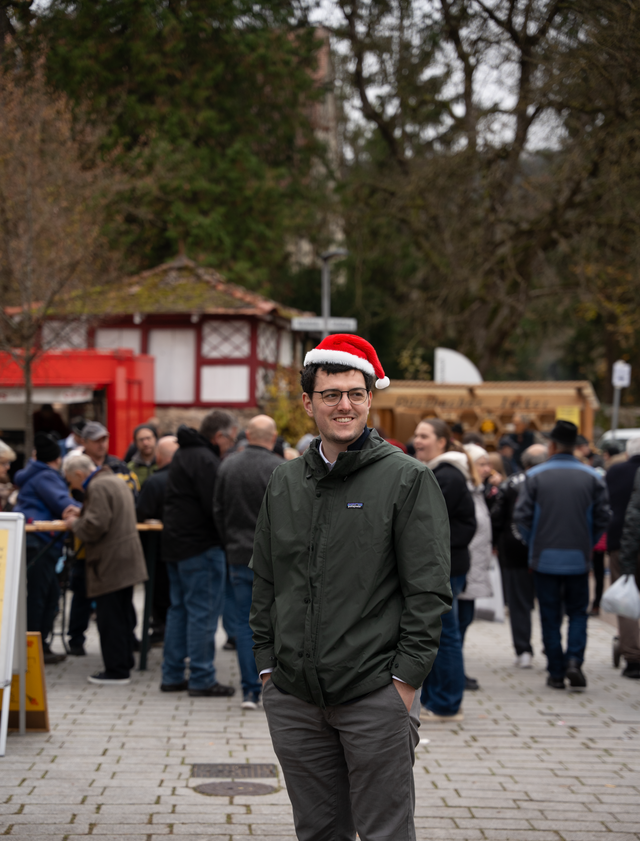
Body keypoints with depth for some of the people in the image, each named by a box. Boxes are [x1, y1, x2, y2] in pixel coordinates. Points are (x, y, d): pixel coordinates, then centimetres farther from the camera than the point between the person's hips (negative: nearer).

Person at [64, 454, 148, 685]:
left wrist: (75, 524, -5)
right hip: (128, 562, 10)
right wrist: (81, 515, 14)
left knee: (109, 620, -5)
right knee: (122, 618, 16)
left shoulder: (98, 487, -16)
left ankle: (116, 672, -2)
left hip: (110, 566, -10)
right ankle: (124, 664, 22)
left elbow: (94, 527, -23)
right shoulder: (116, 481, 17)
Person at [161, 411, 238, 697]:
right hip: (201, 546, -10)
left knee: (179, 609, 14)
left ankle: (172, 675, 18)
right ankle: (201, 679, -2)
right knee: (203, 612, -5)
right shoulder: (205, 461, -17)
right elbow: (216, 508, -22)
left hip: (174, 543, 10)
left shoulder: (182, 454, 16)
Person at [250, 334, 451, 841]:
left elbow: (429, 589, -6)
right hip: (294, 699, 5)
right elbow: (265, 584, 18)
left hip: (376, 695, -4)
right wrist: (268, 666, 10)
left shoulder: (408, 480, -4)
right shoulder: (285, 483, 12)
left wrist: (405, 679, -11)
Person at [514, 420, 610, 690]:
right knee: (578, 612, 13)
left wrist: (534, 545, 8)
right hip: (578, 559, 1)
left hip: (545, 558, -1)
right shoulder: (591, 477, -1)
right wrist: (587, 545, 12)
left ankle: (556, 672, 9)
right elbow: (602, 518, -1)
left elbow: (521, 517, -7)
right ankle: (574, 661, -6)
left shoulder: (536, 476, -5)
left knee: (550, 617, 8)